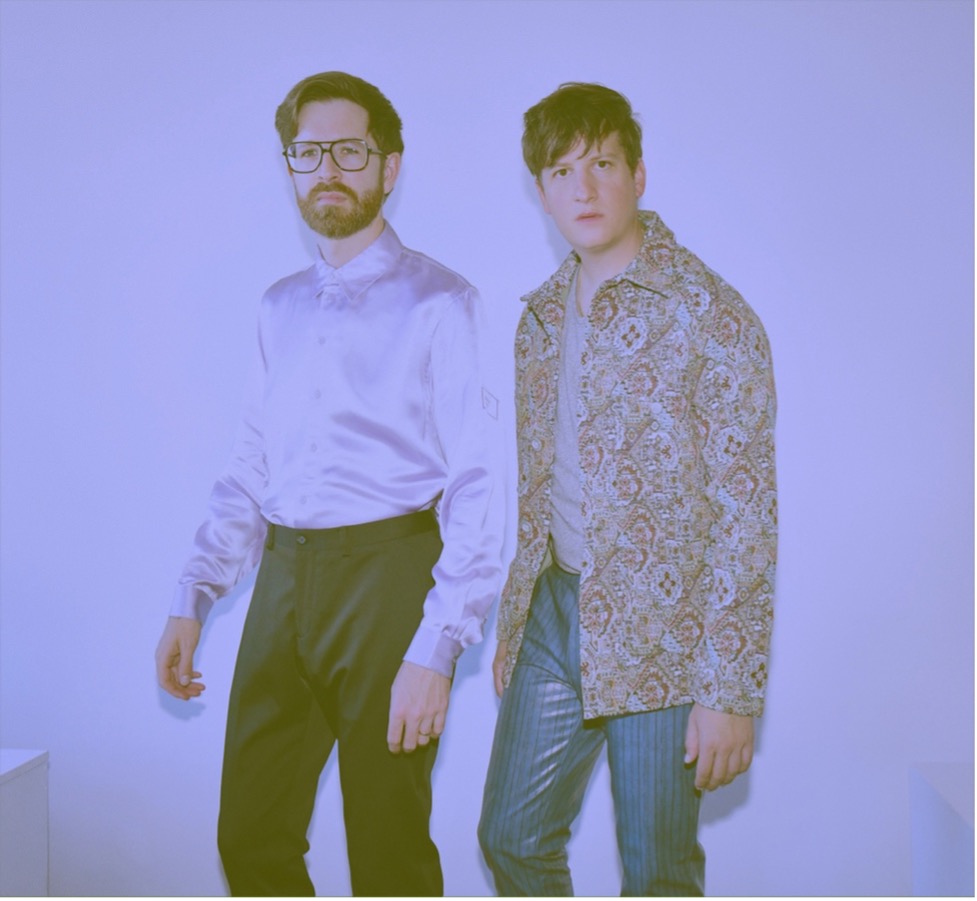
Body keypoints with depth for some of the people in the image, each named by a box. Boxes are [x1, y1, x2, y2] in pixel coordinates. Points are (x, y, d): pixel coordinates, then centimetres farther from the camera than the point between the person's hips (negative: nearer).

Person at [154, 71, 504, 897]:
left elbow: (480, 488, -12)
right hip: (284, 577, 6)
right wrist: (192, 602, 10)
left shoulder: (441, 303, -7)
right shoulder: (280, 308, 15)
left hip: (388, 577, -6)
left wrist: (436, 649, -19)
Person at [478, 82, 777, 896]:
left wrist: (732, 694, -17)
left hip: (662, 636, -6)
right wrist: (512, 628, 15)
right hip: (554, 617, 6)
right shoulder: (541, 317, 9)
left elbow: (745, 517, -15)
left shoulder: (708, 315, -13)